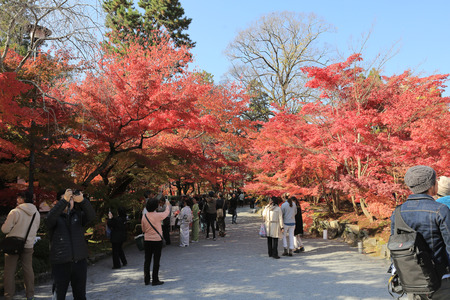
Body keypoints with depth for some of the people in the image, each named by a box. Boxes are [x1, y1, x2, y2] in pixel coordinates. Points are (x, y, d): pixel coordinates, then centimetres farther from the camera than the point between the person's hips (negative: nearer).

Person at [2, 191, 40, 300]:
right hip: (28, 245, 4)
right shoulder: (37, 213, 1)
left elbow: (5, 229, -11)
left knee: (9, 271, 8)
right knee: (28, 269, 12)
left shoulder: (15, 212, -15)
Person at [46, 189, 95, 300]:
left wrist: (82, 201, -31)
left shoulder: (78, 215, 9)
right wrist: (64, 200, -32)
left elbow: (91, 216, -12)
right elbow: (50, 219, -20)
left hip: (80, 262, 2)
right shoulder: (56, 217, 3)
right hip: (60, 264, -2)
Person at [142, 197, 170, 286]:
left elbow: (143, 229, 9)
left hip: (147, 241, 5)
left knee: (147, 260, 12)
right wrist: (167, 205, 25)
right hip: (157, 240, -5)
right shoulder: (158, 215, -14)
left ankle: (146, 280, 19)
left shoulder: (144, 216, -1)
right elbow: (167, 212, 6)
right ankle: (155, 280, 7)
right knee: (156, 261, 3)